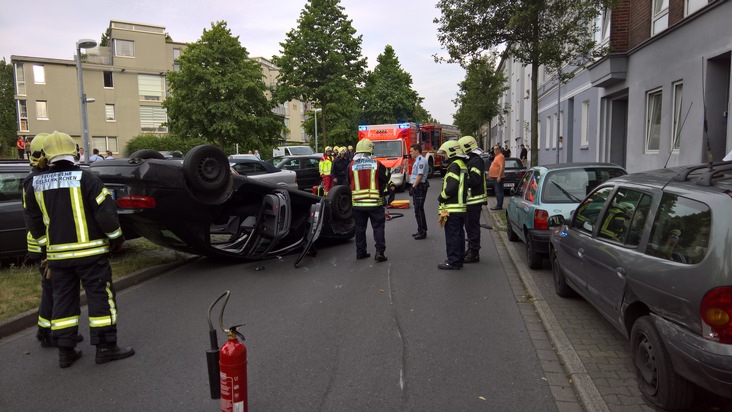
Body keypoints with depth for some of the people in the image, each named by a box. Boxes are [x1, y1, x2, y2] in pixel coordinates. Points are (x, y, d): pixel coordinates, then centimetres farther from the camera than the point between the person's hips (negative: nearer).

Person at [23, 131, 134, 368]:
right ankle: (106, 347, 7)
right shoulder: (85, 178, -12)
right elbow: (105, 211, -15)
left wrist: (47, 244, 22)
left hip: (57, 254, 5)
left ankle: (66, 351, 19)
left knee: (63, 300, 14)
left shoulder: (36, 184, 5)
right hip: (90, 251, -5)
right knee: (100, 296, 3)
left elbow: (33, 220, 12)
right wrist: (116, 236, -2)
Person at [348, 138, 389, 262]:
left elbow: (348, 183, 7)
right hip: (375, 202, -2)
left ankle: (360, 252, 19)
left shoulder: (351, 166, -2)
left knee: (360, 228, 14)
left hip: (357, 203, 2)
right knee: (378, 227, 6)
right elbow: (385, 181, -1)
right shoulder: (377, 165, -6)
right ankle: (379, 253, 1)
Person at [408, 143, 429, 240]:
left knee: (419, 210, -8)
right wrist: (413, 187, 18)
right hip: (416, 187, 10)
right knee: (417, 209, 13)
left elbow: (420, 175, -21)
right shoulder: (417, 160, 19)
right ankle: (421, 230, 21)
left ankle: (422, 232, -3)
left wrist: (414, 187, -22)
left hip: (419, 187, -10)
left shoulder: (421, 160, -14)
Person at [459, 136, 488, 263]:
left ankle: (474, 254, 0)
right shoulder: (472, 160, 18)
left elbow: (474, 181, -25)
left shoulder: (476, 161, -16)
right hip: (471, 200, 11)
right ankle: (471, 250, 28)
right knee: (470, 226, 17)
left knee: (472, 226, -6)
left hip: (474, 200, -11)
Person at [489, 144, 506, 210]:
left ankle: (499, 206, -7)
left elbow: (502, 167, -22)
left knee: (499, 191, -9)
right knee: (497, 191, 14)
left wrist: (499, 176, -26)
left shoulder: (500, 156, -14)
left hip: (498, 177, -11)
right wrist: (490, 174, 25)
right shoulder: (497, 156, 19)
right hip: (495, 177, 11)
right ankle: (498, 205, 19)